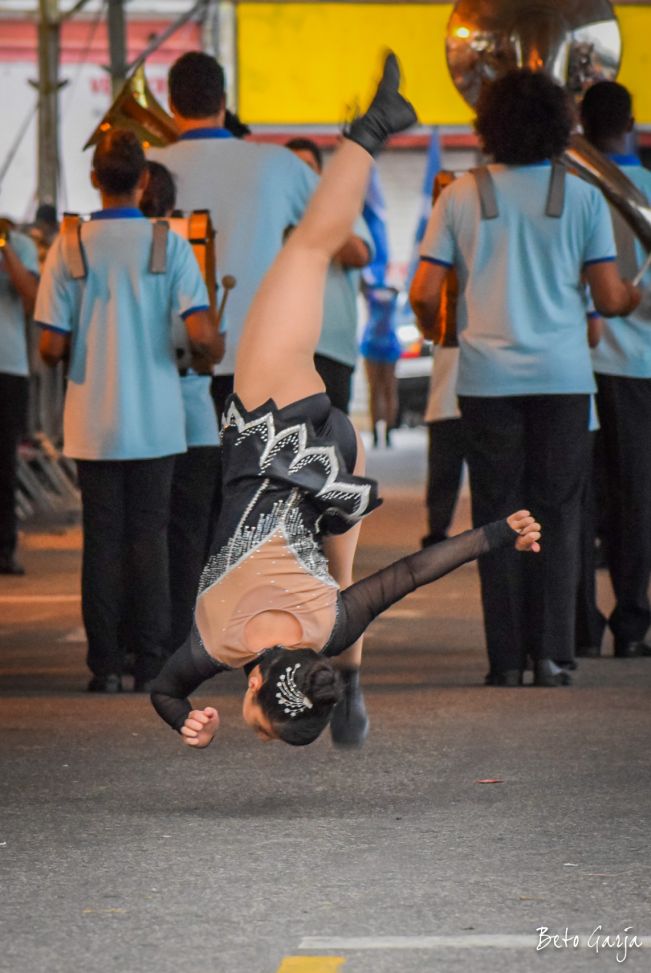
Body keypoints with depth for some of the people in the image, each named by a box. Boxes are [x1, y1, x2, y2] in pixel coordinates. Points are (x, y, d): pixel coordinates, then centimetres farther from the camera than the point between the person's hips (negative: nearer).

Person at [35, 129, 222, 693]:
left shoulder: (70, 247, -4)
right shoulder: (168, 245, -6)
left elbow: (51, 346, -7)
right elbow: (201, 334, -14)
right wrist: (219, 351, 8)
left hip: (93, 424, 1)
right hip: (155, 422, 0)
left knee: (102, 538, 6)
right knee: (149, 536, 6)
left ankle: (106, 665, 5)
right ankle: (151, 664, 4)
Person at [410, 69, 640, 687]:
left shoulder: (461, 196, 2)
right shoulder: (581, 197, 1)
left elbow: (423, 295, 0)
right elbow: (609, 298, 0)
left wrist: (437, 330, 22)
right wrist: (634, 298, 23)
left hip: (488, 377, 0)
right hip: (563, 376, 0)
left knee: (497, 516, 5)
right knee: (557, 514, 5)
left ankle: (506, 659, 2)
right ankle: (551, 654, 0)